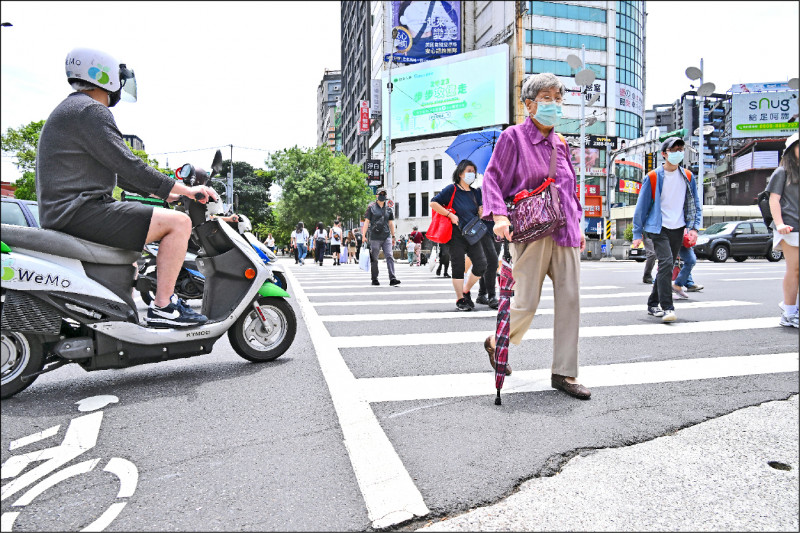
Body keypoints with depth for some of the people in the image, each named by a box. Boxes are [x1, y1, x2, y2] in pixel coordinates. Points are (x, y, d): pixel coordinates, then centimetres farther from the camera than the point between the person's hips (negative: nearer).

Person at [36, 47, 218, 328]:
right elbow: (128, 165, -19)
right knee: (179, 222, -16)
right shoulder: (90, 110, -10)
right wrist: (186, 190, -13)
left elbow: (115, 171, 25)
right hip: (80, 210, -11)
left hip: (61, 214, 11)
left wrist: (164, 193, 22)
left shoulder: (71, 109, 24)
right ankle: (162, 307, -15)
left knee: (138, 225, 35)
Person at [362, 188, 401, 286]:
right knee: (374, 259, 4)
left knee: (390, 257, -10)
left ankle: (392, 278, -14)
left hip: (386, 237, 3)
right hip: (375, 237, -3)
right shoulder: (371, 207, 3)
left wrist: (393, 237, 17)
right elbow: (366, 222, 1)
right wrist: (364, 235, -6)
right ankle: (374, 279, 16)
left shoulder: (389, 209, 14)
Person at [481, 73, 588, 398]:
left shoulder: (560, 144, 18)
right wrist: (499, 215, -22)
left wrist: (577, 227, 20)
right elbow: (492, 178, -6)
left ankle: (564, 373, 9)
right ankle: (496, 342, 27)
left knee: (569, 299, 0)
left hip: (564, 233, 6)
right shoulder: (514, 137, 0)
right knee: (527, 302, -4)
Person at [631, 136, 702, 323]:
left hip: (678, 229, 4)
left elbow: (695, 204, 16)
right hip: (659, 228, -4)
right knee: (666, 262, -20)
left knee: (666, 266, 9)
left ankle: (653, 304, 22)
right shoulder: (653, 177, -3)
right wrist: (638, 233, -2)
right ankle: (667, 308, -19)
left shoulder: (688, 177, 9)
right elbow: (641, 206, 0)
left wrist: (694, 228, 3)